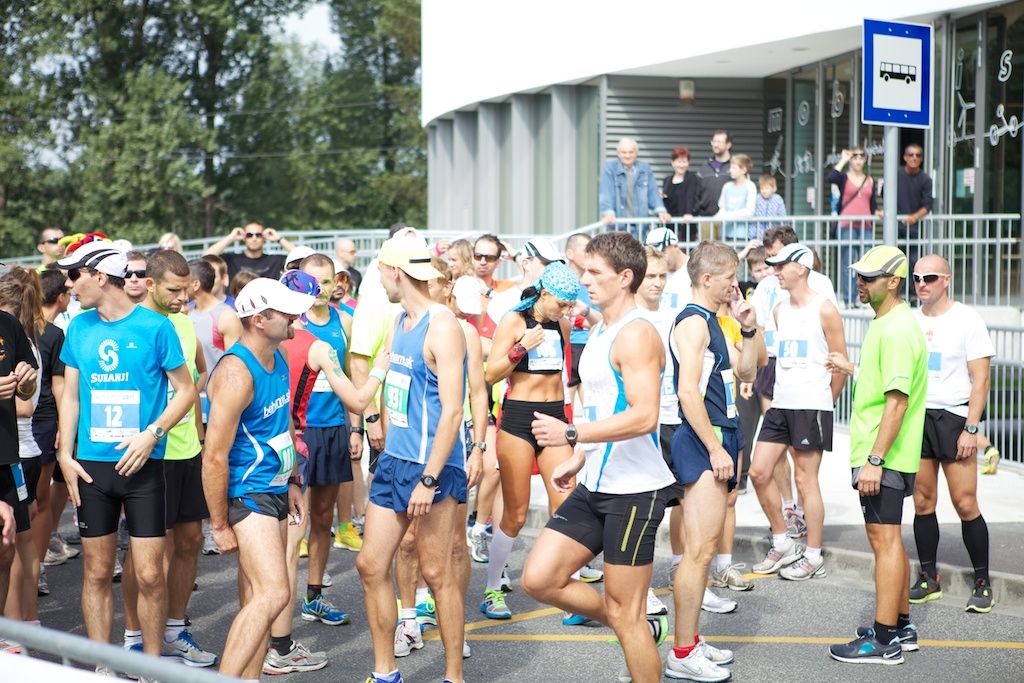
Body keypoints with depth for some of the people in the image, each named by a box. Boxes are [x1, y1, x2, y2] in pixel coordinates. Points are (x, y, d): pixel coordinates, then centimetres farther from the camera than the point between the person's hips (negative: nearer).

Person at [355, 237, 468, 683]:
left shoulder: (442, 326, -14)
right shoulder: (400, 322, 12)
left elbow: (452, 411, -20)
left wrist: (429, 479, -23)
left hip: (433, 466, -8)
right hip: (394, 460, 8)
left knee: (436, 573, -1)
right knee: (371, 565, 7)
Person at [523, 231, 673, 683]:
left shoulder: (636, 335, -16)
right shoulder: (599, 332, 14)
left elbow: (643, 416, -27)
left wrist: (571, 435, -26)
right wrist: (579, 460, 19)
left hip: (634, 489, -9)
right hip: (594, 486, 9)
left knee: (624, 614, -1)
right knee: (539, 579, 6)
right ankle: (642, 632, 22)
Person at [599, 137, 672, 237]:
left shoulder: (645, 168, 8)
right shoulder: (610, 169, -1)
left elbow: (653, 192, 6)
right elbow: (606, 193, -10)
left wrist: (661, 211, -11)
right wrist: (609, 213, -27)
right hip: (618, 224, -2)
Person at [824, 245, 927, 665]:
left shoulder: (897, 330, -18)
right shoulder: (884, 324, 14)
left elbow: (897, 401, -24)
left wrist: (874, 459, -25)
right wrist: (852, 369, 21)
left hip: (884, 457, -10)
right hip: (879, 454, 10)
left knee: (885, 541, -6)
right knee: (889, 540, 17)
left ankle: (884, 642, -1)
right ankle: (901, 626, 27)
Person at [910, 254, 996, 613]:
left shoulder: (967, 320, -4)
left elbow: (980, 379, -6)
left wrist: (970, 429, -13)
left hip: (953, 417, -4)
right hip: (916, 417, 4)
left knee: (965, 504, -7)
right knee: (922, 502, 6)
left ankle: (982, 582, 4)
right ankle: (928, 579, 15)